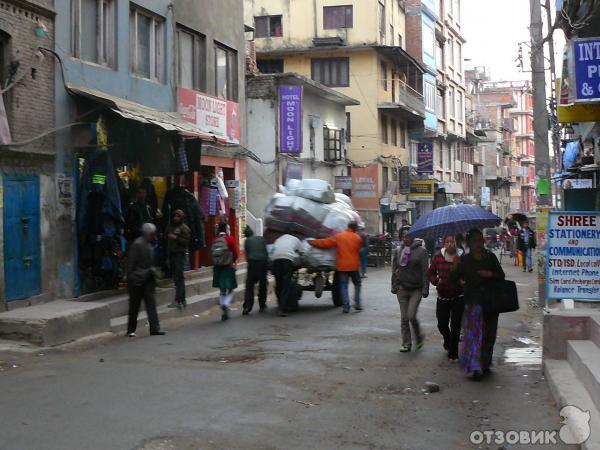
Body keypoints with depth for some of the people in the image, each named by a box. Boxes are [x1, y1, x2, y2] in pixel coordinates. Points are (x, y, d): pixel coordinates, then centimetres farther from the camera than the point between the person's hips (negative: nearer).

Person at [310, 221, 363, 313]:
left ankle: (346, 306, -4)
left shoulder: (338, 236, -1)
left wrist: (312, 242, 10)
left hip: (342, 266, 0)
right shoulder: (357, 238, -1)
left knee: (344, 286, 4)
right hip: (354, 266, 0)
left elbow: (325, 243, -1)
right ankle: (358, 303, 13)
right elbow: (359, 250, 7)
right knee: (357, 284, 18)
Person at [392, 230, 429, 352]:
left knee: (411, 316, -11)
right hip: (402, 288, 4)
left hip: (416, 289, -4)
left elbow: (425, 271, -6)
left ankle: (419, 337, 15)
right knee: (404, 318, 5)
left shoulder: (421, 250, -6)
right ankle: (406, 343, 15)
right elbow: (395, 269, 13)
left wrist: (425, 289, -9)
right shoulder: (398, 250, 6)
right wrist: (394, 285, 9)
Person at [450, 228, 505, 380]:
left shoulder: (490, 257, 4)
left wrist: (491, 274, -11)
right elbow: (454, 278, -6)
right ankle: (475, 367, -10)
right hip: (472, 301, -2)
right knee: (473, 333, -8)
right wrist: (454, 267, -24)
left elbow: (501, 275, 9)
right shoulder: (465, 260, 0)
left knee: (488, 334, 10)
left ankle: (485, 364, 26)